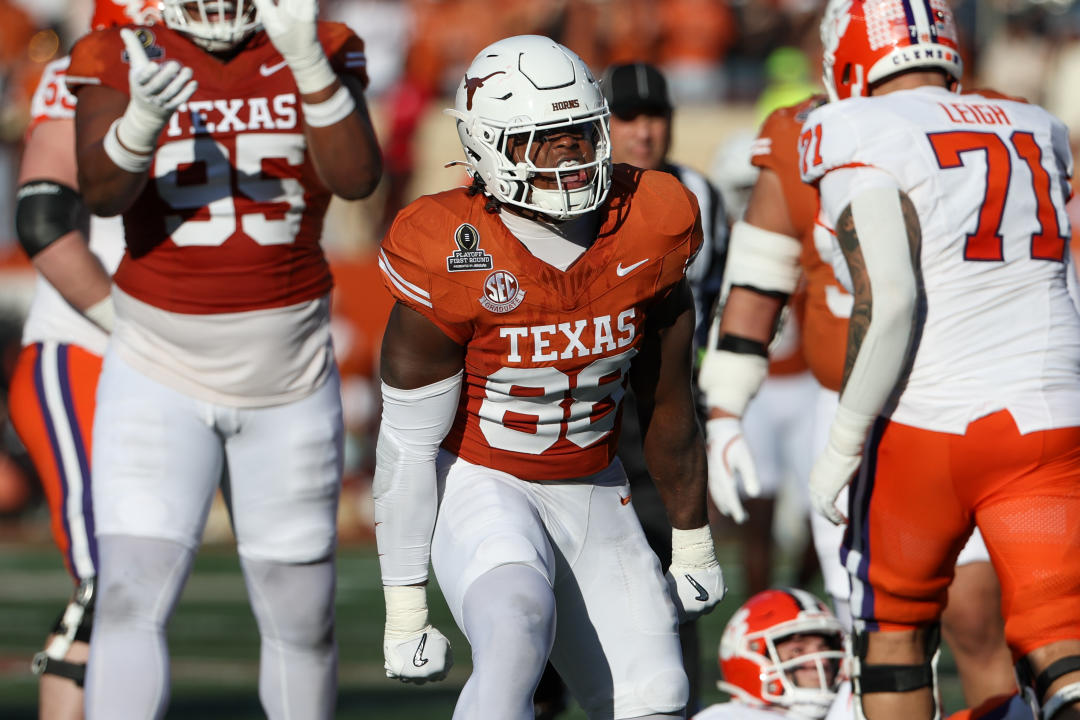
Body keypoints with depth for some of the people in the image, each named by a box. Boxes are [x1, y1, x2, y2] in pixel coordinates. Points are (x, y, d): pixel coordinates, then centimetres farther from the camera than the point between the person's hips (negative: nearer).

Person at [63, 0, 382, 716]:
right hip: (160, 377, -2)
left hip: (288, 381, 2)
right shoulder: (119, 61, -4)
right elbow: (101, 193, -20)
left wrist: (307, 61, -30)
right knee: (130, 601, -15)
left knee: (301, 618, 11)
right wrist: (144, 114, -39)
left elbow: (357, 177, -18)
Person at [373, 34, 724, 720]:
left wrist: (692, 540, 15)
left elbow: (668, 406, 7)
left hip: (593, 493, 6)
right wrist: (405, 606, -11)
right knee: (516, 635, -34)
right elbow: (409, 445, -14)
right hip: (480, 483, -5)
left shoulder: (649, 230, -8)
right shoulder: (451, 262, -22)